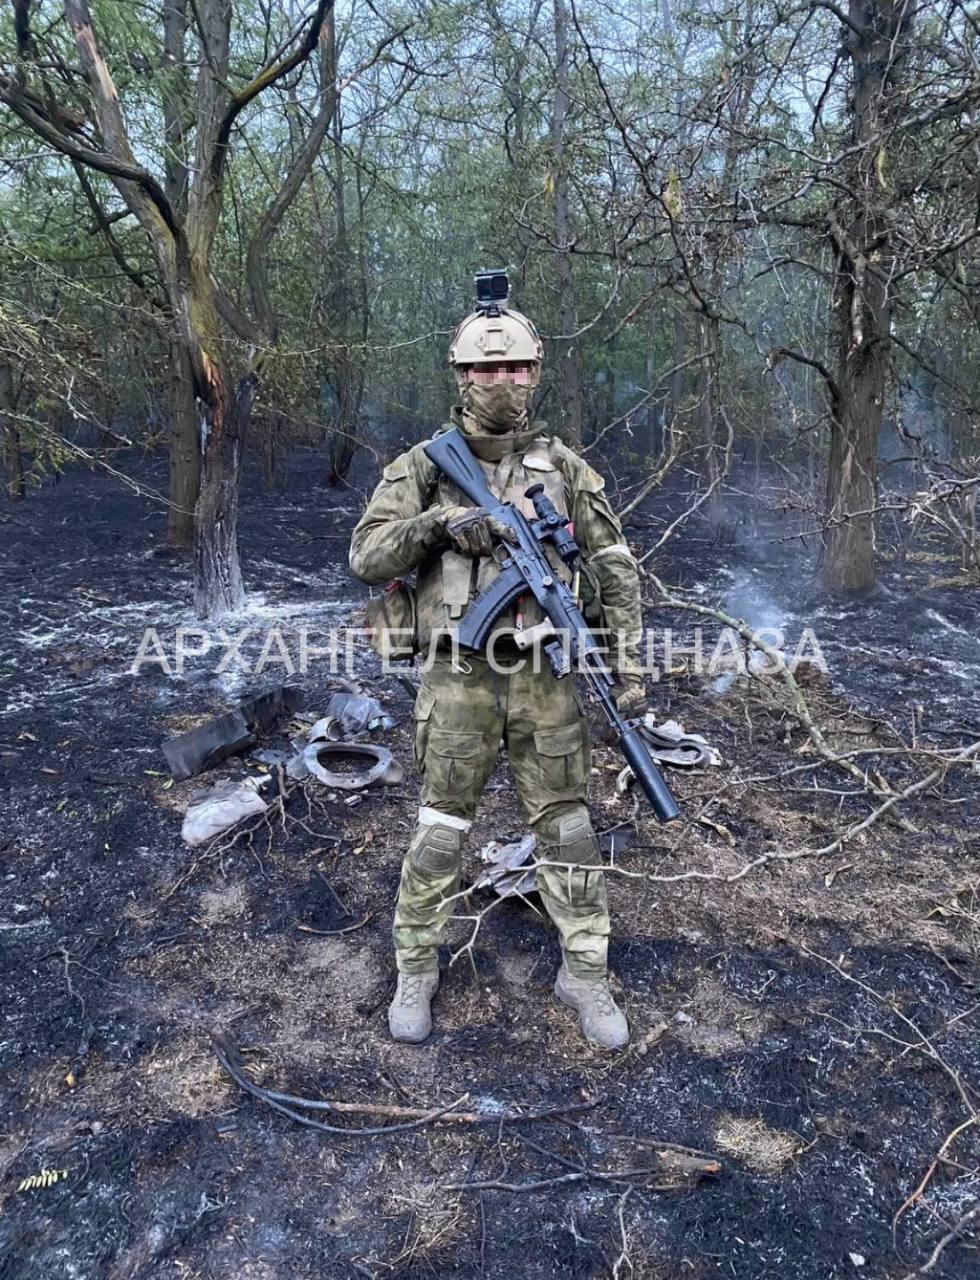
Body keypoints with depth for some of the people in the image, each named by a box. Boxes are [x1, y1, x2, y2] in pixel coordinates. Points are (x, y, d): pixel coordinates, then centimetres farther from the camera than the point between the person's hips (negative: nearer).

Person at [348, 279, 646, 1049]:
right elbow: (367, 558, -6)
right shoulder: (421, 467, 0)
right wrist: (436, 521, -22)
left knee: (568, 831, 9)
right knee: (440, 835, 9)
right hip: (459, 680, -1)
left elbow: (615, 568, 5)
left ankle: (585, 973, 26)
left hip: (545, 677, 1)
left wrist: (628, 665, -1)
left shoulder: (564, 467, 3)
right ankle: (417, 971, 29)